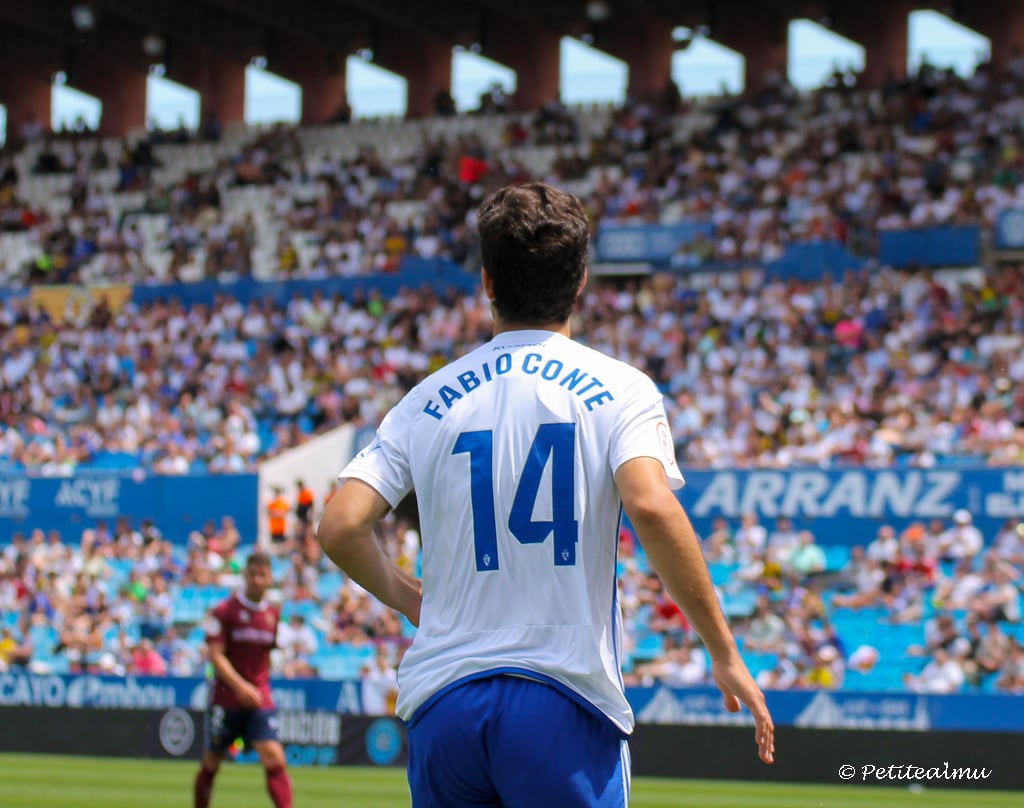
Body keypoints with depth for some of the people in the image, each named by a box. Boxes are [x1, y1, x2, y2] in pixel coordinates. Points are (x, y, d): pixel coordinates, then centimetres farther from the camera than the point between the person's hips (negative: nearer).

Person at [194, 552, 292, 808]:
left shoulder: (273, 615, 7)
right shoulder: (224, 612, -7)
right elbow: (216, 655, -14)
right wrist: (240, 686, -25)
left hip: (260, 700, 2)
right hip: (226, 698, -2)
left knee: (274, 758, -15)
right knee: (211, 762, 9)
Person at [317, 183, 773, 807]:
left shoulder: (427, 400, 9)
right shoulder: (617, 389, 0)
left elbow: (341, 528, 0)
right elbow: (651, 507, -17)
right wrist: (725, 652, -11)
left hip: (442, 701, 3)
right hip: (566, 697, -3)